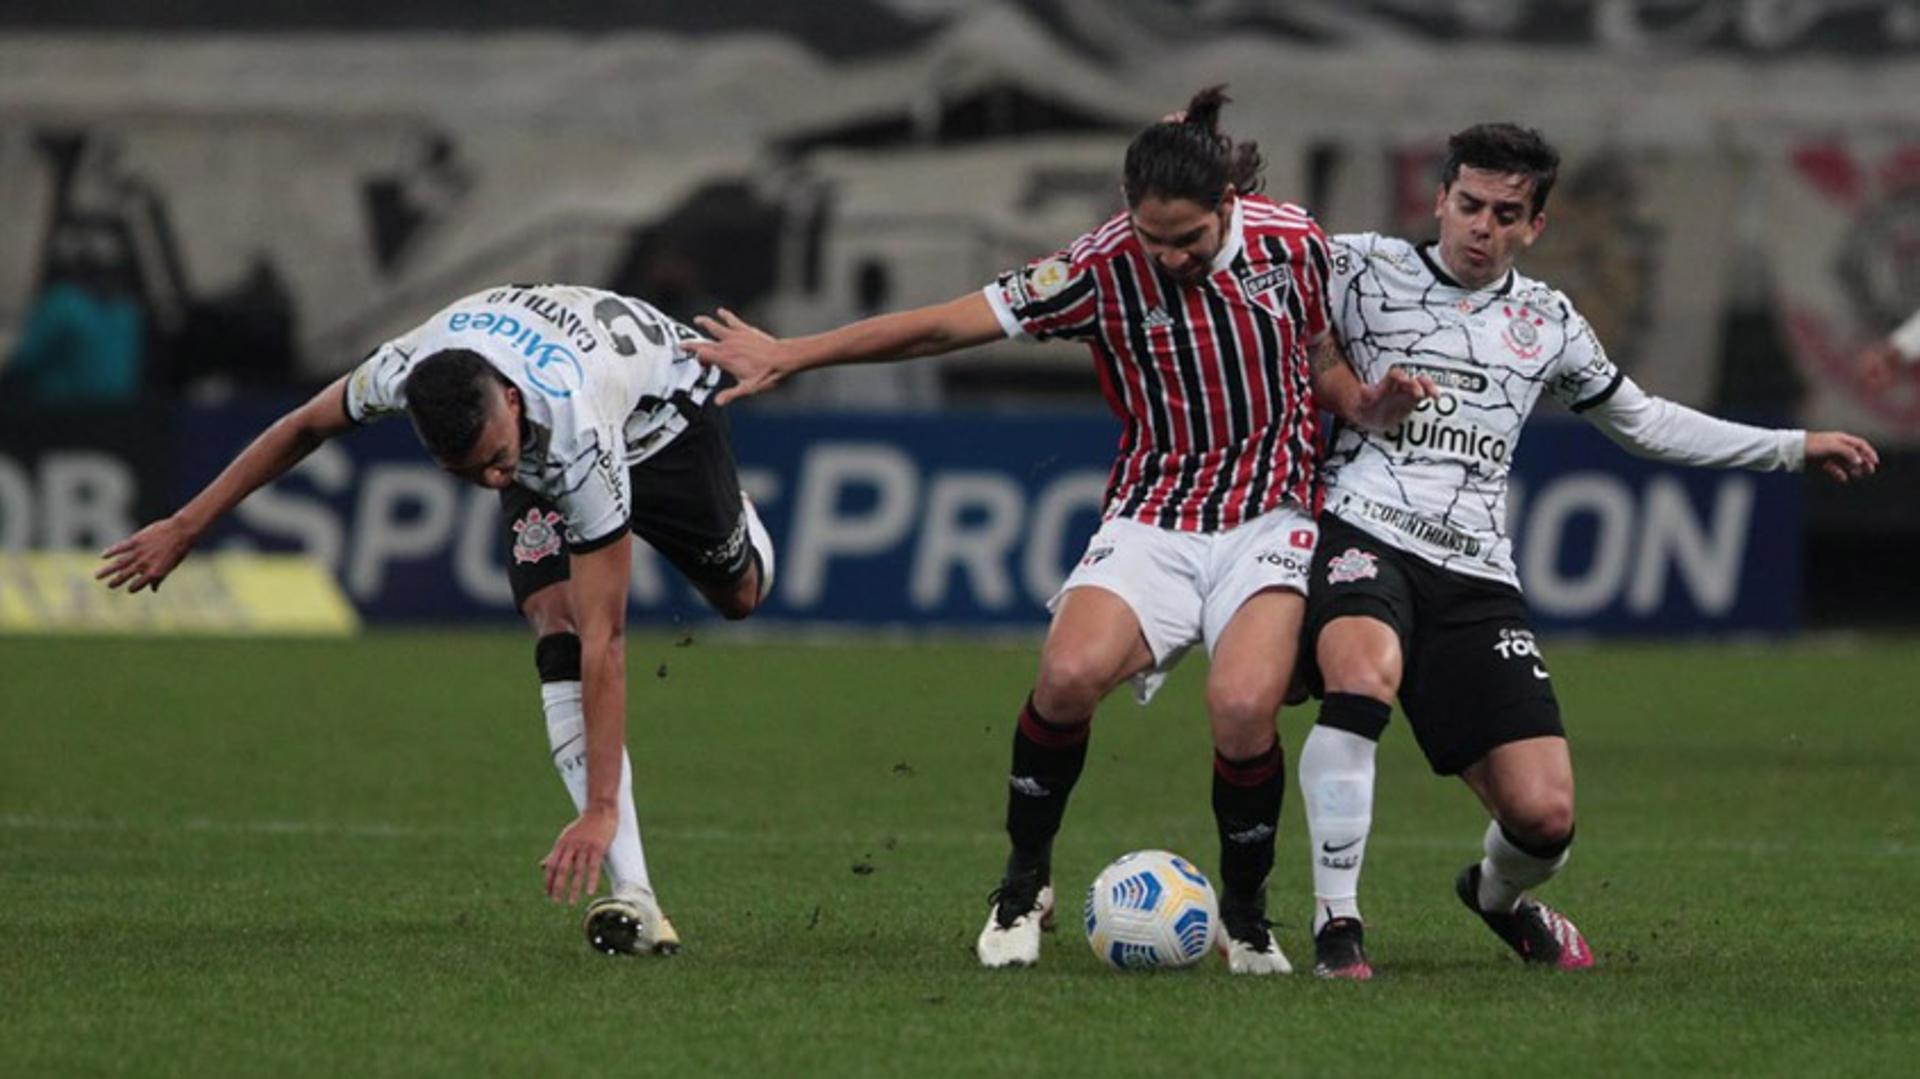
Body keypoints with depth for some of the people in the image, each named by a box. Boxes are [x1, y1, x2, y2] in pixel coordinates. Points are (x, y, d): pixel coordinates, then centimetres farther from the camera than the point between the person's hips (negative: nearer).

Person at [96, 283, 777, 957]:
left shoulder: (582, 444, -49)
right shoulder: (404, 372, -40)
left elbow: (604, 642, -46)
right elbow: (305, 427, -15)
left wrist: (601, 810, -47)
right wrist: (185, 527, -11)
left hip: (662, 400, -3)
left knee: (737, 595, 18)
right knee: (556, 626, -21)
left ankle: (732, 515, 56)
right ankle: (632, 899, -27)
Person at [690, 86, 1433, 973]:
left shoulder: (1292, 243, -4)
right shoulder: (1104, 268, -9)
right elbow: (948, 325, -6)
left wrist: (1369, 406, -9)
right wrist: (789, 357, -6)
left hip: (1266, 521, 0)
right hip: (1151, 522, 0)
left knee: (1243, 709, -26)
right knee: (1068, 674, -28)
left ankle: (1246, 913, 2)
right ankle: (1024, 884, -3)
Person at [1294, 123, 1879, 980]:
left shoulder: (1547, 325, 19)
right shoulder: (1360, 270, 7)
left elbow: (1643, 423, 32)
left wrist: (1795, 448, 32)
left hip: (1476, 573, 3)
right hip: (1361, 532, -3)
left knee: (1543, 815, -9)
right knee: (1363, 676, -39)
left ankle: (1497, 894, 30)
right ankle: (1336, 925, -27)